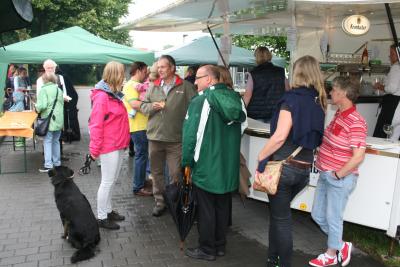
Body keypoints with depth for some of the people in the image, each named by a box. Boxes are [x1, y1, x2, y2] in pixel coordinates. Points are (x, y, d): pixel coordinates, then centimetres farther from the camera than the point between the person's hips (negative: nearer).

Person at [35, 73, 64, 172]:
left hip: (48, 120, -6)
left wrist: (37, 108, 1)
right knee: (56, 141, 16)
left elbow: (42, 105, -19)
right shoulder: (59, 90, 8)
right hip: (59, 120, 6)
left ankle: (48, 165, -1)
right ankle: (57, 162, 22)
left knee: (47, 142, 0)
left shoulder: (44, 90, -11)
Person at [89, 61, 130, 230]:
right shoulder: (102, 96, -17)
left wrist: (124, 141, 18)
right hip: (109, 147, -9)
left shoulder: (114, 94, 11)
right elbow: (96, 125, -18)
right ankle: (101, 218, 13)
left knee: (112, 181, 17)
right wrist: (94, 149, -16)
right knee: (107, 182, 1)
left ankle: (108, 210, 30)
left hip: (119, 146, 9)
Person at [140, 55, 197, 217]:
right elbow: (143, 106, 13)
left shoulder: (186, 87, -4)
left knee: (176, 174, 4)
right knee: (156, 172, 14)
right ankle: (159, 201, 29)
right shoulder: (153, 87, 9)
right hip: (154, 137, 4)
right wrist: (152, 106, -8)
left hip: (176, 138, -4)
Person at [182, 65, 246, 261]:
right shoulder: (234, 98, 5)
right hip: (228, 165, 7)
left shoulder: (201, 101, -15)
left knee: (206, 209, 5)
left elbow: (191, 133, -17)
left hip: (206, 165, -6)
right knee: (222, 206, 16)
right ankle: (220, 245, 28)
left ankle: (207, 249, 16)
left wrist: (186, 161, -6)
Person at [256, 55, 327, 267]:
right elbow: (315, 136, 13)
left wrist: (261, 157, -12)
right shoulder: (319, 102, 9)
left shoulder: (293, 98, -12)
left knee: (281, 217, 6)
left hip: (283, 166, -7)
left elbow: (280, 135, -20)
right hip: (304, 168, 7)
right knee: (279, 212, 21)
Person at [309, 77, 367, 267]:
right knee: (317, 215, 18)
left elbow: (358, 157, -24)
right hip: (325, 175, 9)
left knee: (333, 219, 10)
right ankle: (341, 246, 37)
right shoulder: (339, 115, 5)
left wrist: (338, 175, -17)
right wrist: (323, 165, 9)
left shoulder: (356, 122, -22)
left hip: (340, 179, -9)